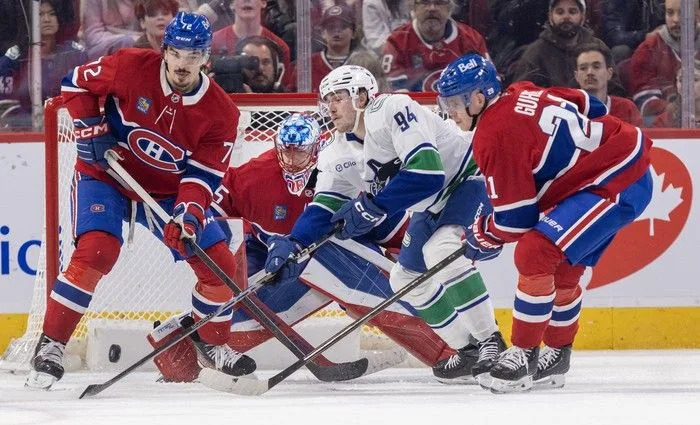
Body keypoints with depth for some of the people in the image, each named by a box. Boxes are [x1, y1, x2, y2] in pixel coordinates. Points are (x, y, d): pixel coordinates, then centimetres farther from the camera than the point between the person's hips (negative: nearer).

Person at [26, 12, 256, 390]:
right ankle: (51, 343, -17)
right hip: (105, 177, -3)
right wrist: (91, 129, -15)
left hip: (168, 192, 3)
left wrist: (188, 216, -35)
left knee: (220, 263, -6)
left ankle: (213, 344, 20)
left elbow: (202, 175, -18)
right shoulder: (131, 67, -19)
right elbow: (76, 83, -4)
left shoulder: (221, 113, -15)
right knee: (96, 251, -27)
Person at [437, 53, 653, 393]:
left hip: (617, 186, -11)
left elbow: (516, 218, -16)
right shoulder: (521, 94, 5)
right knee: (560, 270, 20)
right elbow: (587, 106, 18)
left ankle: (524, 354, -11)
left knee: (535, 253, -19)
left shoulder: (495, 135, -19)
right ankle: (555, 356, 34)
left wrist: (484, 235, 4)